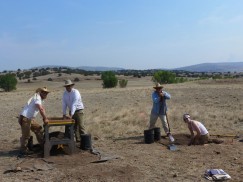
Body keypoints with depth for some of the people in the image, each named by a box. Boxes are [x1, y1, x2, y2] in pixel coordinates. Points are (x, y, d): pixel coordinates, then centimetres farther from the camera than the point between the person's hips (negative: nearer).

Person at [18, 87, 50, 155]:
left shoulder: (40, 99, 14)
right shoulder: (37, 98, -17)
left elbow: (42, 108, 17)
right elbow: (41, 109, -28)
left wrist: (45, 118, 7)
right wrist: (45, 119, -26)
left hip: (30, 118, 10)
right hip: (25, 118, -10)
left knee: (38, 129, 14)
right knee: (26, 135, -2)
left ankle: (42, 144, 23)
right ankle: (23, 150, 10)